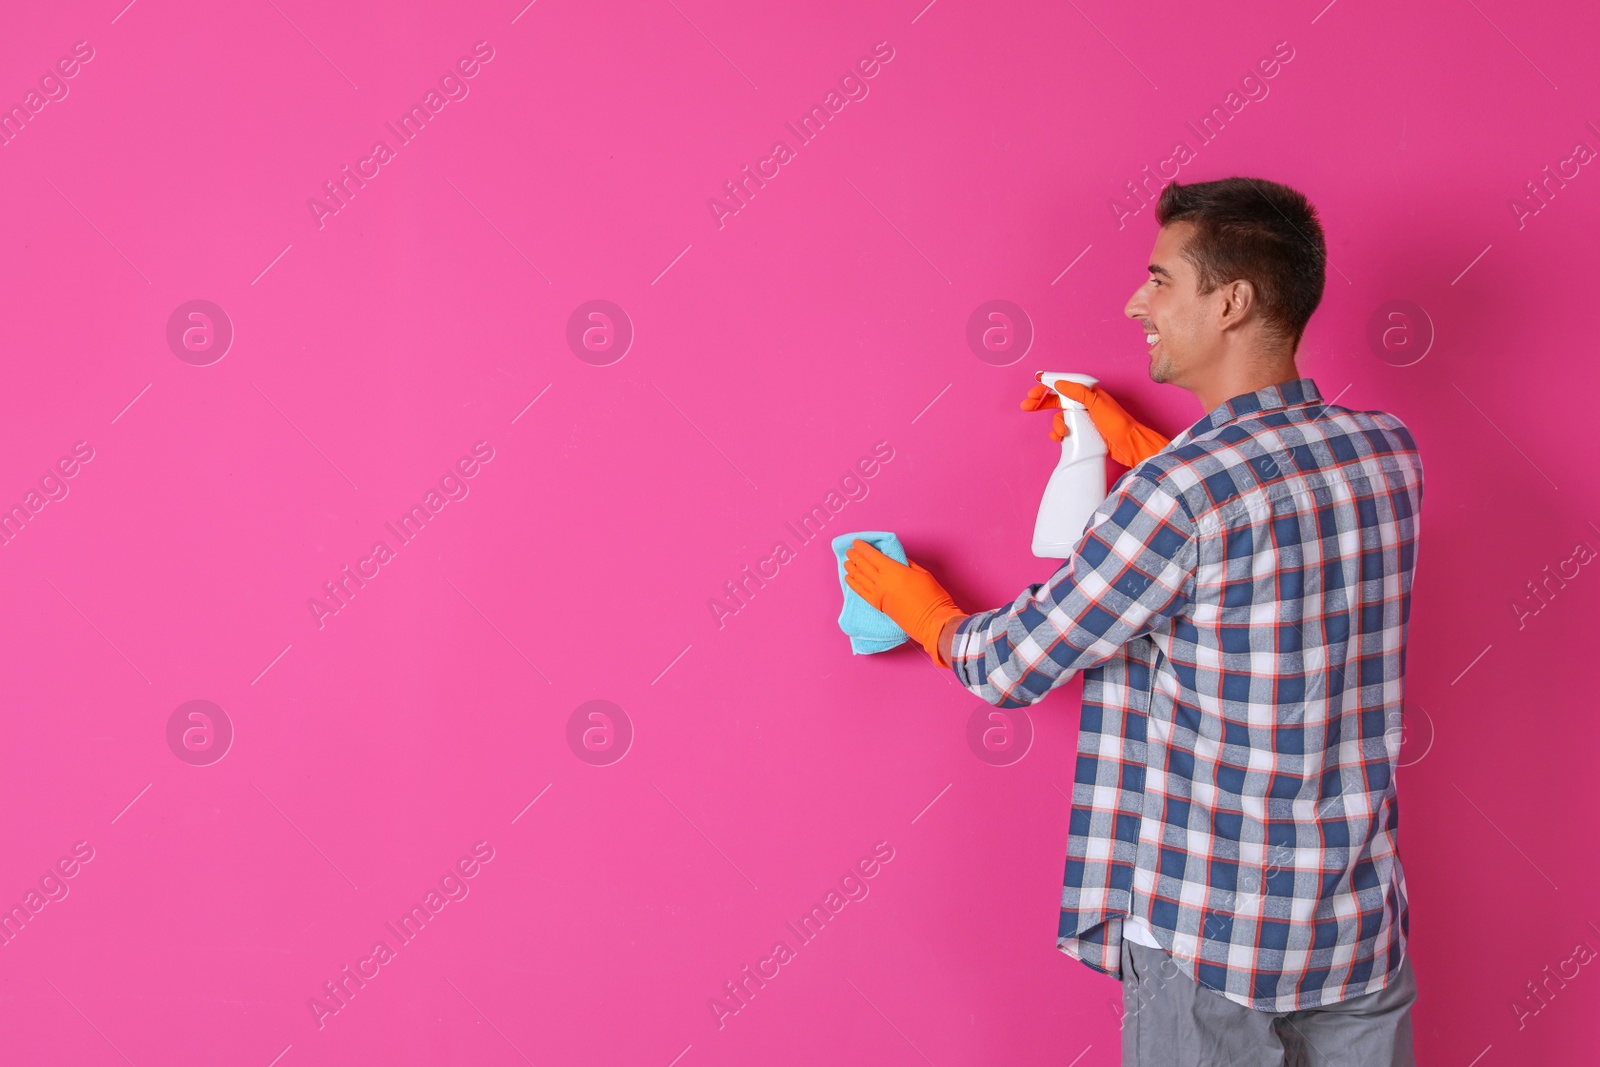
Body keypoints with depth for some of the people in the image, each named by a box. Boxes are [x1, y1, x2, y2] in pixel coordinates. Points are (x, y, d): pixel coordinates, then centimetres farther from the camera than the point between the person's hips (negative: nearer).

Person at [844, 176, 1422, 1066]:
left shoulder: (1174, 493, -22)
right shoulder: (1391, 453, -2)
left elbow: (1012, 668, -10)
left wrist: (925, 610, 10)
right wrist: (1137, 448, 18)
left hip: (1208, 942, -6)